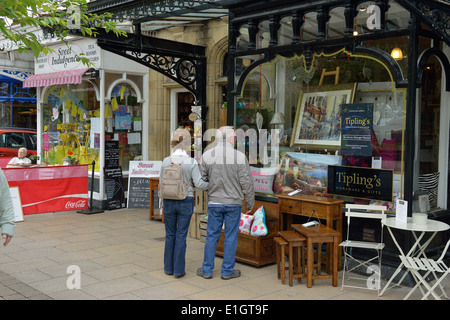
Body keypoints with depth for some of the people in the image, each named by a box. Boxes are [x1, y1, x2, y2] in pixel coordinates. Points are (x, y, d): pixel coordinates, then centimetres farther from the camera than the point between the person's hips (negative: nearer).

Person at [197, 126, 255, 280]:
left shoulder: (207, 155, -4)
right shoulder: (240, 157, -10)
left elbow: (201, 179, -1)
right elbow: (247, 183, -7)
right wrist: (250, 204, 3)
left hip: (214, 202, 2)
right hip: (234, 203, -2)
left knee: (212, 236, 12)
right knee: (231, 237, 8)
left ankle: (207, 269, 19)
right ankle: (227, 271, 17)